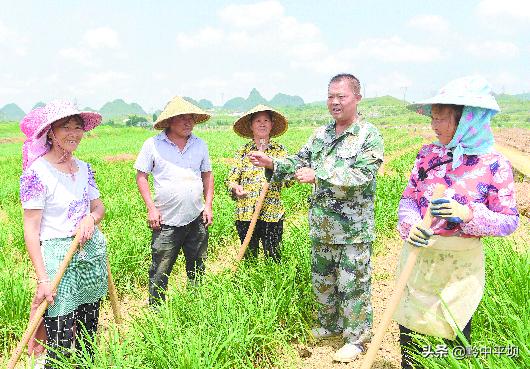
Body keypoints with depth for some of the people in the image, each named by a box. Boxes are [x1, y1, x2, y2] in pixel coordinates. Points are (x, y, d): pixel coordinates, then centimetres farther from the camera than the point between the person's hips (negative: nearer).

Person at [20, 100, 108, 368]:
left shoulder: (84, 169, 7)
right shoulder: (37, 172, -12)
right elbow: (31, 230, -13)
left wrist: (91, 218, -9)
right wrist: (42, 280, -18)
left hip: (93, 253, 6)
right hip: (58, 257, -6)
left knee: (88, 337, 15)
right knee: (60, 345, -2)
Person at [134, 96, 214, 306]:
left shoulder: (200, 145, 7)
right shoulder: (153, 145, -4)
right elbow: (141, 176, 0)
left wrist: (208, 205, 6)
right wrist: (151, 208, -8)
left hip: (197, 219, 4)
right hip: (166, 220, -4)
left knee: (197, 269, 16)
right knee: (160, 273, 1)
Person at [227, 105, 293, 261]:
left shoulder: (280, 150, 5)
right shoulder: (243, 151, 6)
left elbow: (288, 180, -2)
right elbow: (231, 179, 5)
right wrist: (235, 187, -18)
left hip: (272, 213, 0)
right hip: (246, 213, 1)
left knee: (273, 258, 4)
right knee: (248, 257, 10)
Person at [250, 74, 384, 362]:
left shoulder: (369, 136, -11)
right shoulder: (321, 134, 10)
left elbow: (362, 176, -23)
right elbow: (299, 162, 11)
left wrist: (318, 175, -29)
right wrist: (272, 164, -7)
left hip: (354, 229, -6)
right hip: (322, 226, 7)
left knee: (353, 284, 4)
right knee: (322, 280, 19)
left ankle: (356, 338, 22)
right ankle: (329, 325, 40)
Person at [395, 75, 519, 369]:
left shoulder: (494, 165, -12)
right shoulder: (428, 154, -1)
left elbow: (509, 221, -9)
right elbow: (408, 198, 2)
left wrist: (469, 215, -27)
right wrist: (410, 226, -19)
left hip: (459, 262, -3)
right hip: (417, 254, 4)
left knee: (456, 331, 11)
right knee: (407, 322, 16)